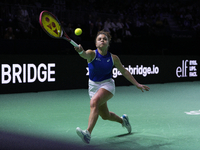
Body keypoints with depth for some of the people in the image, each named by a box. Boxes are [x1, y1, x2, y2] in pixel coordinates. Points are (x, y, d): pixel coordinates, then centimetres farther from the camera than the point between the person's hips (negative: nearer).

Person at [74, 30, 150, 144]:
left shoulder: (113, 58, -7)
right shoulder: (92, 54, -12)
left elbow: (124, 72, 6)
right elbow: (85, 55, -38)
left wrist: (137, 84, 4)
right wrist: (81, 51, -63)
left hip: (107, 85, -2)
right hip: (93, 86, 2)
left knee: (94, 102, -33)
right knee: (105, 116, 14)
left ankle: (88, 133, -40)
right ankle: (122, 120, 47)